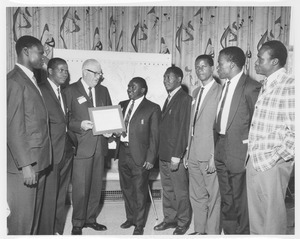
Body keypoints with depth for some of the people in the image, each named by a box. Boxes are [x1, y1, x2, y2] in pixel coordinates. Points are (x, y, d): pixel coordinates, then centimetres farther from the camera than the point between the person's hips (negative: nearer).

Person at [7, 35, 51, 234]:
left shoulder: (32, 80, 14)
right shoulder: (14, 81, -13)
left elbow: (38, 122, 10)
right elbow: (14, 128, -18)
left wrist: (37, 162, 8)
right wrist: (25, 165, -18)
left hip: (38, 161, 9)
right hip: (24, 165, -8)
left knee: (34, 213, 18)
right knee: (21, 218, 4)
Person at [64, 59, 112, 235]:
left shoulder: (103, 90, 12)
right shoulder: (71, 90, -3)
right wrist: (80, 125, -20)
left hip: (100, 145, 5)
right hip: (81, 146, -5)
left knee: (96, 185, 13)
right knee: (80, 187, 1)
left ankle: (91, 219, 30)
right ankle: (78, 223, 20)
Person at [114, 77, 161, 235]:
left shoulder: (152, 108, -5)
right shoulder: (122, 105, 12)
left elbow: (154, 136, -7)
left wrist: (150, 158, -11)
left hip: (139, 155, -5)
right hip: (123, 151, 6)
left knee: (139, 191, 4)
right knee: (126, 188, 16)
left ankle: (139, 225, 21)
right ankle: (130, 218, 35)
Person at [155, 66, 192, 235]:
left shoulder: (185, 99, -12)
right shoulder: (169, 99, 14)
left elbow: (183, 130, -17)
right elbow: (165, 127, 13)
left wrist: (176, 157, -18)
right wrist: (161, 152, 9)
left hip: (176, 157, -8)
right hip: (164, 155, 8)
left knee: (181, 192, 7)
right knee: (167, 190, 17)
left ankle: (183, 222, 24)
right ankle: (170, 219, 32)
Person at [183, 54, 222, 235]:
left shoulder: (220, 91, -8)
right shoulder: (196, 92, 16)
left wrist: (214, 156, -17)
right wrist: (188, 150, 13)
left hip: (209, 153, -7)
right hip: (194, 154, 7)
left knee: (213, 196, 5)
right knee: (196, 195, 16)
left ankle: (213, 232, 20)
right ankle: (200, 230, 30)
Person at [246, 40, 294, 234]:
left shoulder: (290, 87, -12)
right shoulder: (265, 87, 13)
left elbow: (295, 132, -17)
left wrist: (275, 158, -15)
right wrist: (251, 153, 10)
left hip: (273, 164, -7)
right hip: (255, 160, 7)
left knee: (273, 214, 6)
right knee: (255, 213, 17)